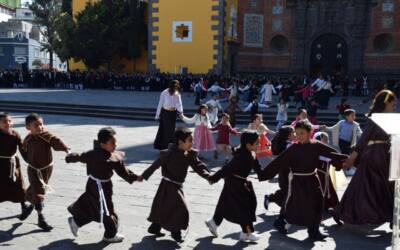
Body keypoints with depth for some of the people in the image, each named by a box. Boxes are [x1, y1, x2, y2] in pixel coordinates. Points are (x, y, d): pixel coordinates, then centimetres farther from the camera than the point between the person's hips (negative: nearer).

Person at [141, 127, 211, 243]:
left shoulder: (190, 154, -2)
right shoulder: (170, 153, -22)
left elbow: (198, 166, -2)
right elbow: (156, 164, -15)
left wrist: (208, 176, -19)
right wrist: (144, 176, -8)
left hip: (177, 185, 8)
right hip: (168, 185, -8)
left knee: (163, 207, 20)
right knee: (180, 209, -6)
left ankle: (154, 228, 35)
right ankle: (175, 232, 12)